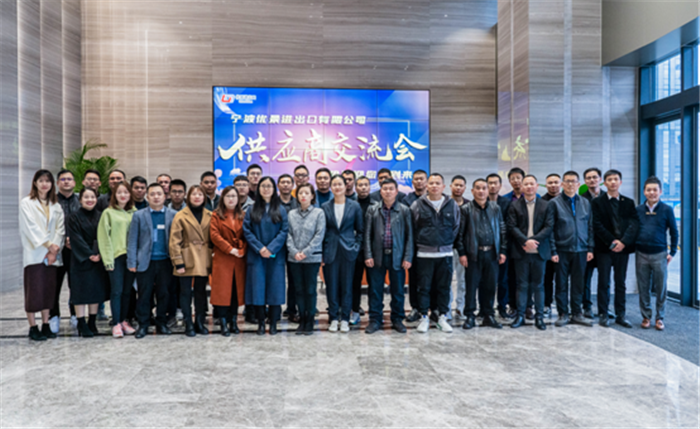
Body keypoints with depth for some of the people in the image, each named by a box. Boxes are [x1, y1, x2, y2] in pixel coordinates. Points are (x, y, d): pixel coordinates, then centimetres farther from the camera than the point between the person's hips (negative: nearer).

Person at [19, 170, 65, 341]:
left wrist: (55, 249, -6)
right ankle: (33, 328, 4)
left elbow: (59, 228, 6)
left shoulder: (55, 205, 12)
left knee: (48, 290, 6)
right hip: (34, 254, -4)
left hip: (51, 255, 4)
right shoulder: (26, 203, 0)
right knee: (34, 291, -4)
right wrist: (49, 245, -11)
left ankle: (46, 325, 14)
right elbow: (31, 228, -8)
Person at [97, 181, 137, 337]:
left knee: (127, 290, 8)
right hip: (116, 256, -3)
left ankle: (124, 321, 20)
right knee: (117, 290, -2)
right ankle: (116, 324, 6)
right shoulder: (108, 213, 1)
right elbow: (103, 237, -2)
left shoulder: (134, 212, 10)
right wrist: (108, 259, -9)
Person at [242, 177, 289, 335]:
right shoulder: (252, 209, 7)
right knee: (258, 287, 1)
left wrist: (271, 248, -13)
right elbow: (246, 230, 1)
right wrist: (259, 248, -11)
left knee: (275, 288, 1)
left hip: (276, 255, 0)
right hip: (256, 255, 1)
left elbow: (284, 230, -3)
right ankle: (260, 323, 12)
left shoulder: (280, 210, 5)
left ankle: (273, 323, 10)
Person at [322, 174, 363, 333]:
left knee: (347, 285, 4)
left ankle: (345, 319, 15)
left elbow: (360, 230, 7)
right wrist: (321, 253, 0)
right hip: (330, 252, 1)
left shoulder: (354, 206, 3)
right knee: (332, 285, 4)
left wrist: (356, 247, -3)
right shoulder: (325, 207, 4)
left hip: (348, 251, 0)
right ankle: (333, 318, 16)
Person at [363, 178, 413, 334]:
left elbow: (409, 235, 2)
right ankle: (375, 320, 16)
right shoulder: (372, 210, 5)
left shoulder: (404, 210, 3)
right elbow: (367, 234, 4)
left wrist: (408, 257, -4)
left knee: (398, 290, 8)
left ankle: (397, 319, 22)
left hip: (397, 256, 0)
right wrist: (368, 255, -4)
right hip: (377, 256, 0)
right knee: (375, 290, 5)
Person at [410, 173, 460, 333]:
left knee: (444, 287, 7)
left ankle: (442, 317, 19)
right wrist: (419, 242, 5)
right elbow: (412, 228, 7)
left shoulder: (452, 205, 5)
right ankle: (424, 317, 13)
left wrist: (449, 242, 8)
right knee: (424, 287, 2)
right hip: (424, 254, -2)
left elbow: (456, 227, 13)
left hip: (445, 253, 2)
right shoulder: (417, 205, -1)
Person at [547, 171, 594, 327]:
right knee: (561, 283, 4)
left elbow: (590, 227, 11)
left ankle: (577, 313, 19)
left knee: (578, 283, 9)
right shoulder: (554, 203, -1)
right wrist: (553, 250, -9)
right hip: (562, 250, -3)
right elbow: (550, 229, -3)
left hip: (581, 250, 3)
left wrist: (590, 248, 4)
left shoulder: (585, 203, 10)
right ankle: (563, 314, 13)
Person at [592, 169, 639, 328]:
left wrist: (623, 241, -13)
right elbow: (597, 225, -5)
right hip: (604, 248, -2)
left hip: (623, 248, 3)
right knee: (604, 283, 1)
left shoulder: (629, 202, 10)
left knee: (621, 283, 8)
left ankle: (620, 315, 14)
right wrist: (611, 242, -13)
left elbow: (634, 224, 0)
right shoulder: (597, 202, 2)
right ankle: (603, 315, 8)